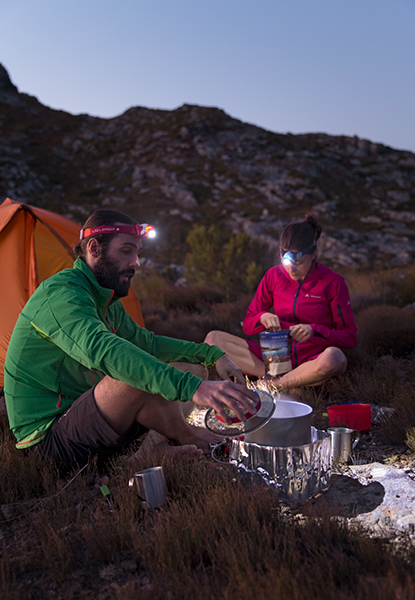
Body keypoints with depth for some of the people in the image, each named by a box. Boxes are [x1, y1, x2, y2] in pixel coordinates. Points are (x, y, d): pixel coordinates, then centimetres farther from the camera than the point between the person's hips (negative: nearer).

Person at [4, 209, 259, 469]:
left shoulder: (105, 301, 11)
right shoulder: (61, 294, -22)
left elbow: (148, 342, 17)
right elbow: (104, 350, -40)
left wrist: (213, 354, 4)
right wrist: (191, 388, -50)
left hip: (82, 417, 9)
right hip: (48, 438, -9)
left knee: (193, 369, 7)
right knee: (137, 375, -34)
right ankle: (190, 441, -8)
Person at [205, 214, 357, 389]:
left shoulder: (333, 282, -4)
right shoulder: (274, 276, 4)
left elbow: (350, 337, -3)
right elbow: (248, 325, 9)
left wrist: (314, 331, -21)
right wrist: (262, 317, -15)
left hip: (312, 361, -3)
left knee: (334, 357, -40)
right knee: (213, 339, -14)